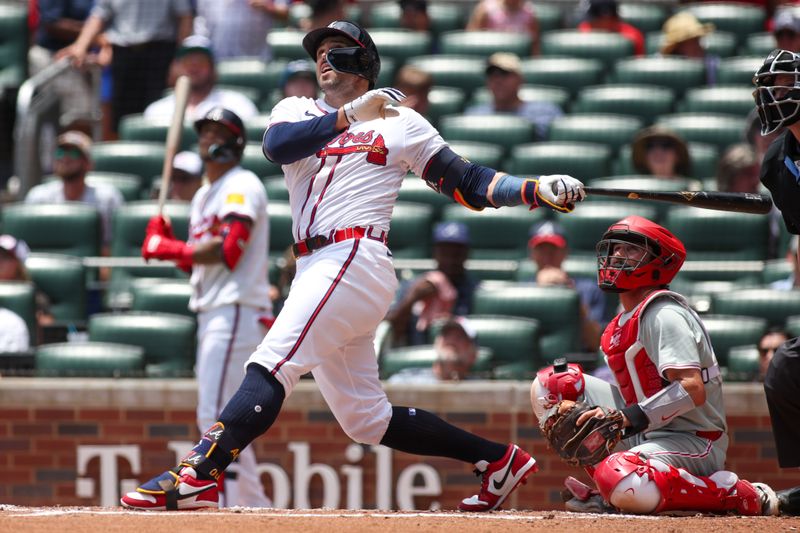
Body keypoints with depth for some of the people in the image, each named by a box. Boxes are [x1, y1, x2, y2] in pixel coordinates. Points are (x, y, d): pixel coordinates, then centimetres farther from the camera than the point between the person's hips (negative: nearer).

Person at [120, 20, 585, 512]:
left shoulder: (401, 122, 8)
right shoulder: (297, 112, 19)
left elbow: (467, 184, 6)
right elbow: (277, 145, -5)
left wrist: (539, 191, -8)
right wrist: (348, 116, -16)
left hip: (356, 262, -7)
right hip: (315, 272, 7)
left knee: (273, 365, -22)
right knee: (365, 418, 8)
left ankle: (198, 476, -32)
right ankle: (498, 459, 17)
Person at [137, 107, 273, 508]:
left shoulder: (241, 186, -7)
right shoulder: (203, 196, 23)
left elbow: (228, 250, -19)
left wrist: (168, 249, -13)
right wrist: (164, 242, 4)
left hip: (236, 311, -10)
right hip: (210, 311, 10)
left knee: (216, 416, -16)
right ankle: (257, 512, 15)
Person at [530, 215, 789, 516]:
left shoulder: (663, 315, -16)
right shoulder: (625, 321, 13)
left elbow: (693, 390, -27)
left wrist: (628, 417, -32)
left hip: (692, 441, -9)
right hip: (647, 432, 9)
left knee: (625, 485, -41)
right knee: (551, 384, 4)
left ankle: (743, 495, -17)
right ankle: (609, 493, 2)